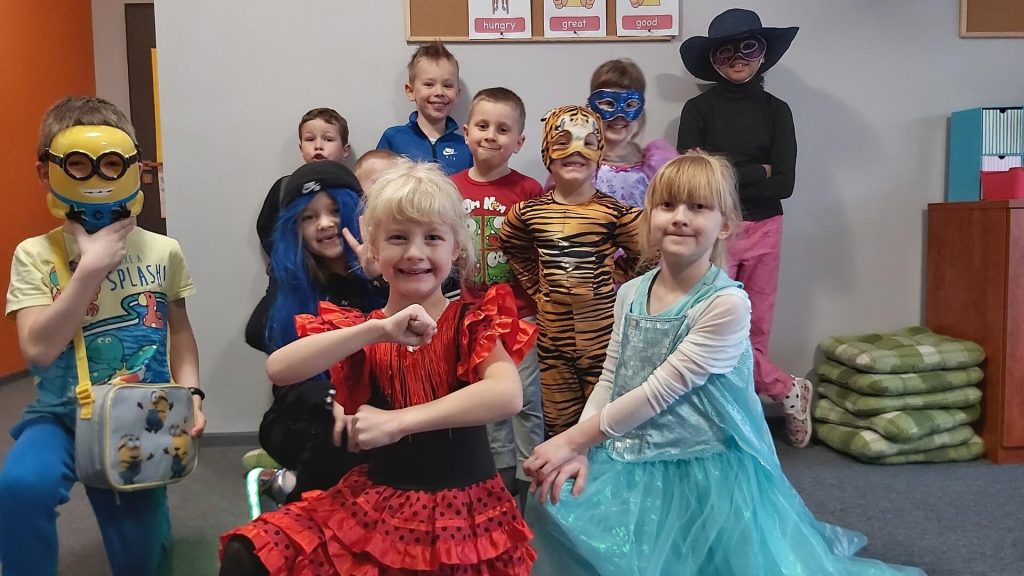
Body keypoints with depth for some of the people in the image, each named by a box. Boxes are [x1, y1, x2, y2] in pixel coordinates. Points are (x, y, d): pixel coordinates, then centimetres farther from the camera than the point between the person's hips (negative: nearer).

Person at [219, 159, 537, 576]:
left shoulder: (473, 323, -7)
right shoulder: (358, 329, 1)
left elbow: (508, 395, -26)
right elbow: (278, 369, -17)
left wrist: (398, 421, -29)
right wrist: (377, 328, -27)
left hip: (463, 514, -2)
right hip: (376, 505, 3)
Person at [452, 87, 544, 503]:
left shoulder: (528, 190, -10)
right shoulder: (452, 188, -1)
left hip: (522, 313, -4)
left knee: (527, 399, 5)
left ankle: (531, 476, 22)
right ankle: (503, 470, 32)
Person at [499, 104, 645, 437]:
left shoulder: (616, 212, -11)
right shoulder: (528, 212, -1)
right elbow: (512, 248, 17)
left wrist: (611, 282, -2)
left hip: (604, 336, -3)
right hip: (552, 336, 3)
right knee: (557, 424, 17)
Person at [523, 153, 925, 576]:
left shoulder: (727, 303, -20)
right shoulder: (630, 294, 0)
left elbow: (659, 392, -21)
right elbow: (609, 381, 5)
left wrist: (571, 440, -16)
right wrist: (579, 448, -9)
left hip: (707, 473, -5)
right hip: (631, 463, 5)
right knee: (554, 507, -2)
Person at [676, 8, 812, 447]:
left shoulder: (776, 111, 5)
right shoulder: (698, 109, -1)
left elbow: (784, 184, -5)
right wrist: (755, 172, -9)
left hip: (763, 232, 2)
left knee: (756, 333, 8)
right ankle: (789, 391, 13)